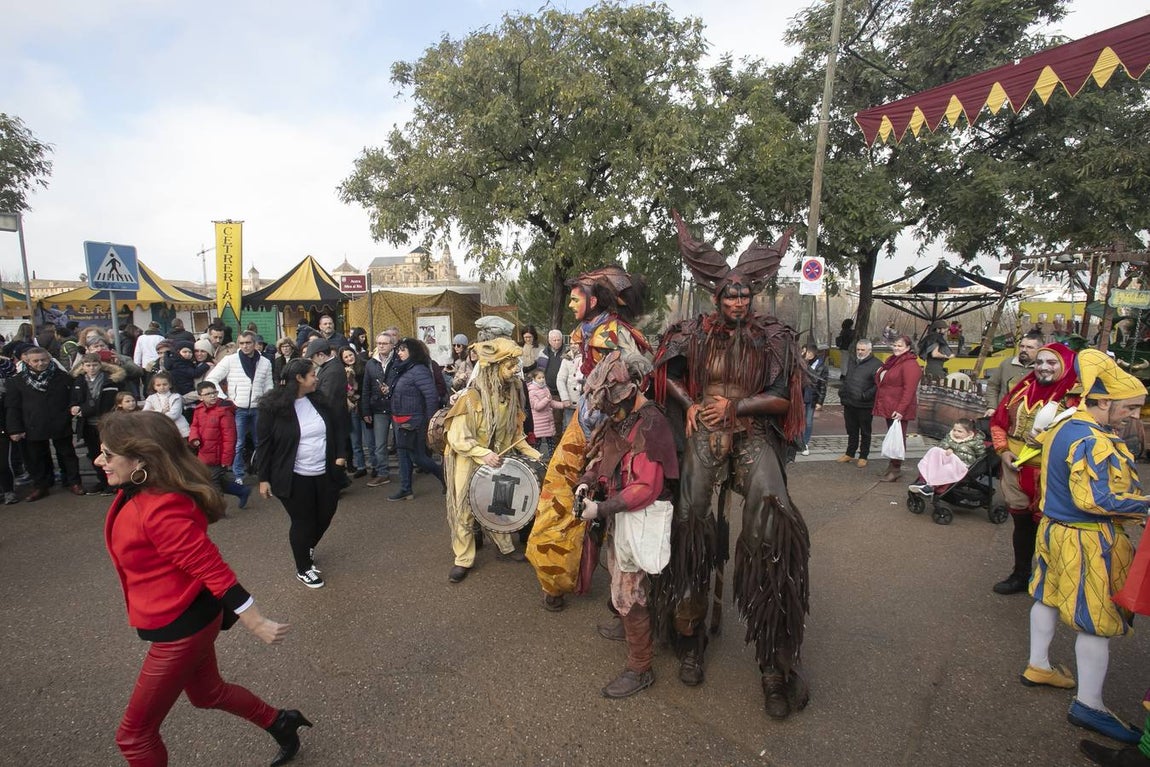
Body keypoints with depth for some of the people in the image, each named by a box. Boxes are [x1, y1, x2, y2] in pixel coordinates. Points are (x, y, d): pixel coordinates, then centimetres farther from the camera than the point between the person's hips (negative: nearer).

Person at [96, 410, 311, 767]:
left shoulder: (160, 510, -31)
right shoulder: (139, 494, -2)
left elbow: (212, 568, -29)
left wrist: (257, 625, -24)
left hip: (181, 629, -9)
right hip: (187, 618, 9)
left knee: (135, 733, 12)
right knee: (207, 692, 29)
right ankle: (281, 723, 47)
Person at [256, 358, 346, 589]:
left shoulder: (319, 400, 2)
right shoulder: (272, 407, -12)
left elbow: (337, 427, 11)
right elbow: (263, 444, -8)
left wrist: (340, 455, 0)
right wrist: (263, 478, -8)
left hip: (325, 473, 5)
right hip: (295, 478, -5)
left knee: (325, 516, 16)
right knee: (303, 522, 7)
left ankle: (308, 548, 48)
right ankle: (303, 569, 30)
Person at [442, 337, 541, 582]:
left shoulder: (512, 394, -6)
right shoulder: (471, 398, -25)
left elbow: (515, 432, 6)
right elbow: (457, 438, -22)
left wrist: (533, 453, -3)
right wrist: (483, 454, -30)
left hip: (497, 461, 6)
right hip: (467, 463, -5)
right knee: (464, 510, 6)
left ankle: (505, 548, 36)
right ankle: (463, 560, 20)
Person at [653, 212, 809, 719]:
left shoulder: (772, 338, 4)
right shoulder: (697, 333, 6)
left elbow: (782, 399, 2)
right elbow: (666, 373, 17)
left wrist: (735, 404, -11)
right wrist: (690, 404, 2)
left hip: (753, 434, -1)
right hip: (704, 434, 1)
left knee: (772, 515, -23)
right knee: (691, 521, -11)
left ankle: (777, 662, -10)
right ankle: (690, 642, 10)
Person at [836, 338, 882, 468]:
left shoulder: (876, 364, -11)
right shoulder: (851, 360, 11)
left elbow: (878, 385, -18)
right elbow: (844, 377, 21)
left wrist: (865, 395, -21)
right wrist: (842, 392, 13)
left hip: (865, 405, -6)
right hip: (849, 403, 6)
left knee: (865, 432, 8)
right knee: (851, 431, 17)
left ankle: (863, 457, 19)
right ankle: (849, 454, 29)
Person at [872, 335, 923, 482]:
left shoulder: (910, 365, -15)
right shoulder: (891, 361, 15)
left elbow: (909, 390, -22)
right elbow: (881, 382, 28)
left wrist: (901, 410, -26)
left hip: (899, 410, -9)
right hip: (888, 408, 9)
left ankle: (896, 469, 7)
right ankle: (892, 466, 26)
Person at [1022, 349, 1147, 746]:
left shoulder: (1065, 425, 5)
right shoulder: (1093, 441, -25)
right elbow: (1093, 499, -29)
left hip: (1055, 527, 10)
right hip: (1088, 542, -10)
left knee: (1049, 597, 21)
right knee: (1097, 620, 2)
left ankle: (1038, 666, 36)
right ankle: (1088, 703, 13)